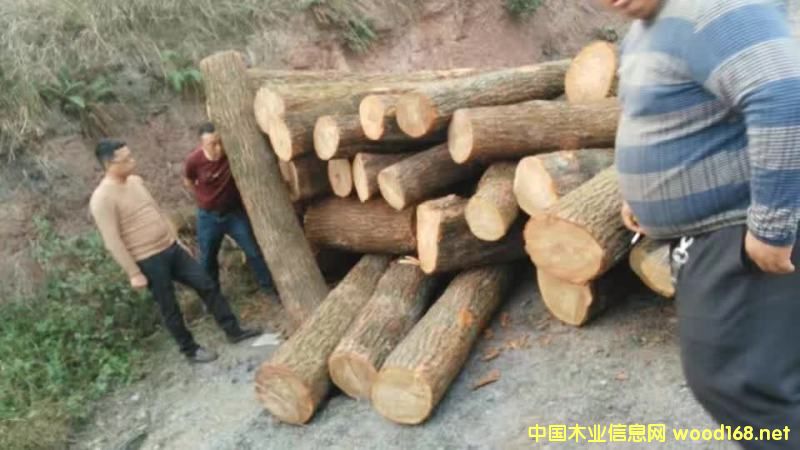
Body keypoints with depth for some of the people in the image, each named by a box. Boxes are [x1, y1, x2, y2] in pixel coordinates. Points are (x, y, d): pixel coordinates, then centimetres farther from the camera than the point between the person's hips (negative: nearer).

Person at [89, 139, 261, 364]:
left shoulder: (136, 181, 7)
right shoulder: (102, 198, -18)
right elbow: (113, 242, -18)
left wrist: (177, 240, 19)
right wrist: (134, 273, -16)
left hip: (171, 248, 8)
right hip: (148, 261, -7)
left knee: (207, 285, 7)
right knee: (169, 308, 7)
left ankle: (233, 331, 18)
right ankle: (190, 350, 24)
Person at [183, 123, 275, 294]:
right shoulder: (194, 160, -19)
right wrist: (203, 198, 4)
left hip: (235, 212, 0)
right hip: (208, 216, 1)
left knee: (254, 251, 4)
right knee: (207, 258, 15)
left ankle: (270, 288, 22)